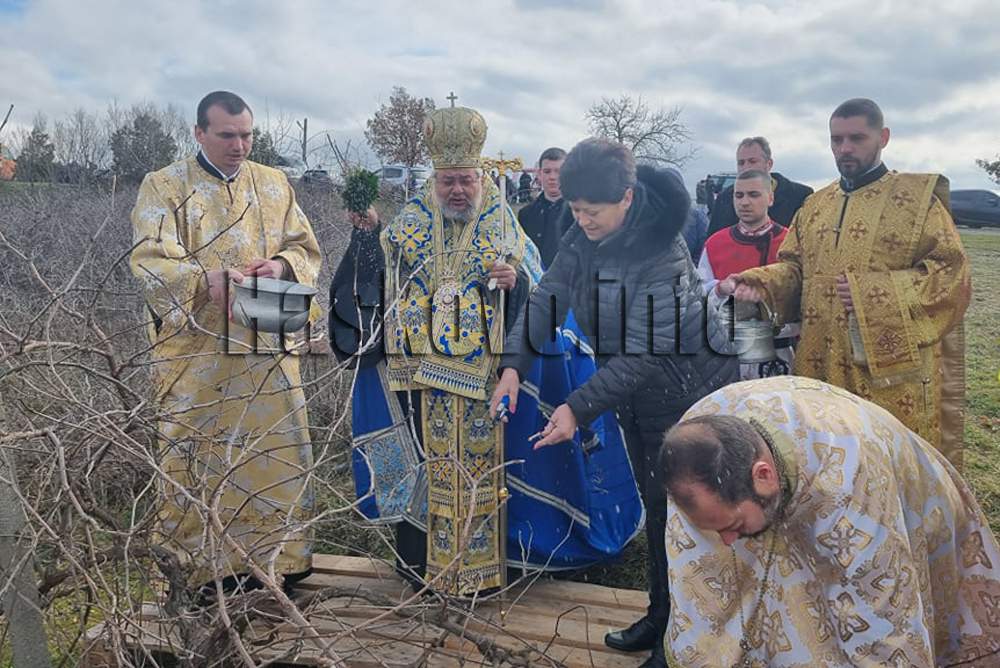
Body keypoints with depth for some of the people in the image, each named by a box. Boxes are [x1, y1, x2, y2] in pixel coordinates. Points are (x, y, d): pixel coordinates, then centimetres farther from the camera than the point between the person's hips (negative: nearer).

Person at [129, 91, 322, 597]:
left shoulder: (274, 184, 12)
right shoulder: (164, 187, 2)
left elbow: (307, 250, 12)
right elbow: (149, 262, -10)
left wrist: (281, 266, -11)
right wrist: (206, 278, -28)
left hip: (267, 347, 3)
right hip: (195, 351, -3)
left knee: (276, 450, 6)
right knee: (201, 457, 2)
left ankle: (279, 554, 20)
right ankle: (206, 562, 17)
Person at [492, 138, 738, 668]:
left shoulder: (661, 252, -29)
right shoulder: (584, 237, -7)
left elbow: (643, 353, -31)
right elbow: (549, 297, -9)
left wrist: (578, 408, -33)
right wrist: (513, 364, -22)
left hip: (687, 391, -7)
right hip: (636, 393, 8)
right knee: (654, 506, 18)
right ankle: (661, 615, 35)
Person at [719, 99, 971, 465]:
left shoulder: (918, 197, 0)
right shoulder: (815, 206, 16)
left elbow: (952, 273, -7)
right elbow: (793, 268, 15)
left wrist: (874, 291, -18)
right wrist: (758, 283, -6)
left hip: (894, 374, -4)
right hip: (820, 370, 5)